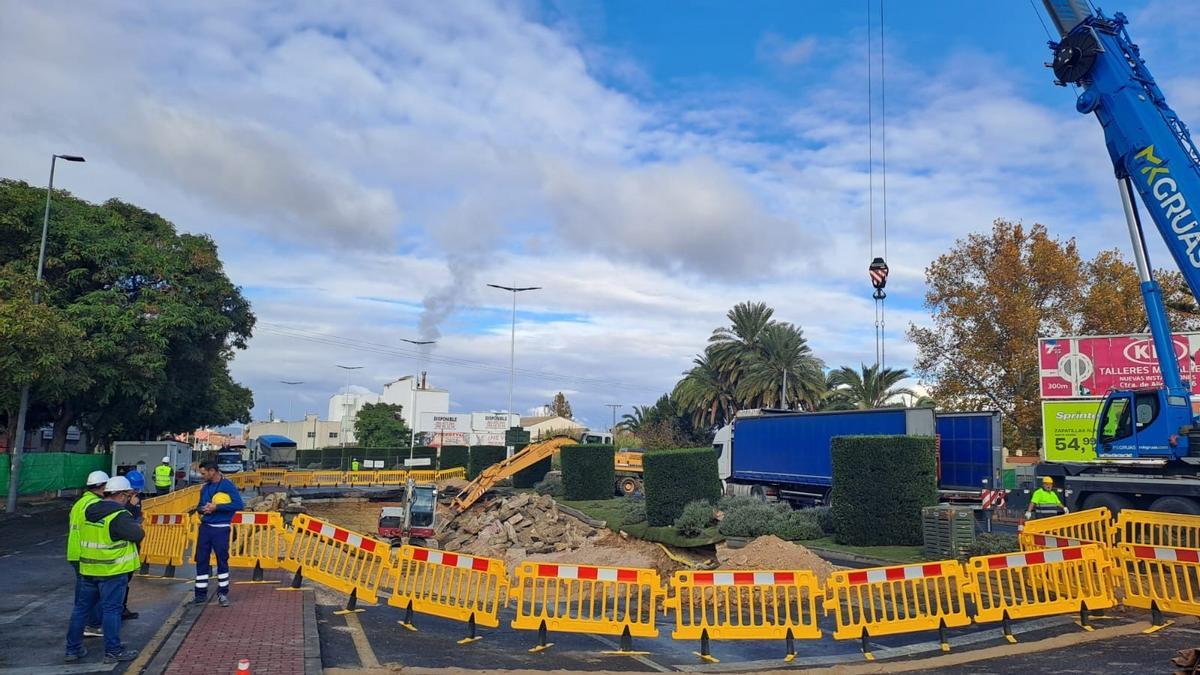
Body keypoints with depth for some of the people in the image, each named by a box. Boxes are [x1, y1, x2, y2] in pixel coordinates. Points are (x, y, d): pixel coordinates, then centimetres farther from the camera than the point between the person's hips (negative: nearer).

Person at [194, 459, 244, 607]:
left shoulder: (227, 485, -10)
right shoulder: (205, 488, 10)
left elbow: (238, 504, -17)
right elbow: (200, 506, 20)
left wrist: (216, 507, -20)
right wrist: (202, 509, -5)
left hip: (220, 529, -6)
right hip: (205, 527, 6)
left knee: (222, 561, 2)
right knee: (201, 560, 6)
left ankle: (223, 593, 14)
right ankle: (201, 593, 16)